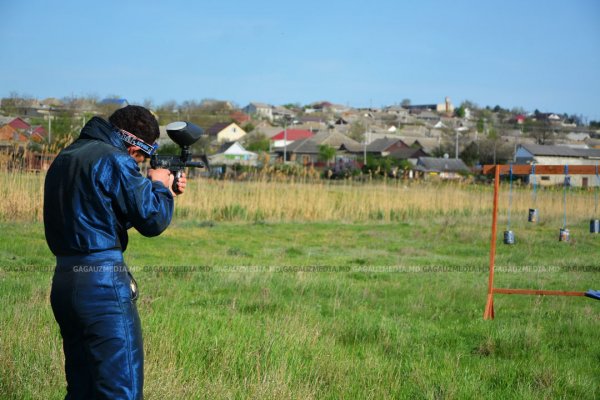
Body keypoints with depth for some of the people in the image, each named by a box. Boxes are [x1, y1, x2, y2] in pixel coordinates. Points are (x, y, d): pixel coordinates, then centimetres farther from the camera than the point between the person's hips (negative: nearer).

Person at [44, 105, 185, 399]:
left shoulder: (64, 158, 17)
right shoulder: (113, 159, -12)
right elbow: (153, 220, -13)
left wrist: (157, 189, 19)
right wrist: (159, 185, 6)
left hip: (63, 281, 9)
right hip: (103, 283, -9)